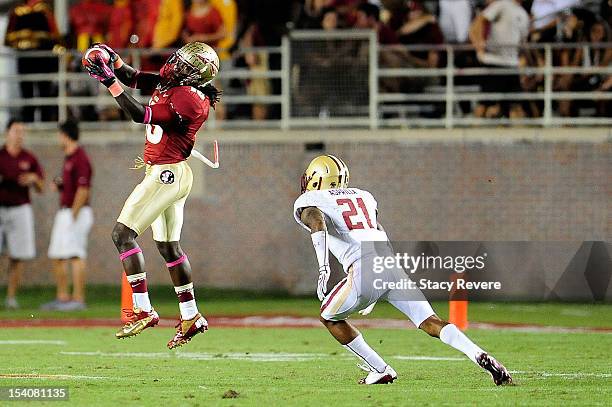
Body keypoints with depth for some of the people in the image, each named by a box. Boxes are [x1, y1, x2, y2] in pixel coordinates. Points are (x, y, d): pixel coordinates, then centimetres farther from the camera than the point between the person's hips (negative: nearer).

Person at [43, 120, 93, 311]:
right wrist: (59, 184, 6)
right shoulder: (68, 158, 18)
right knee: (56, 256, 12)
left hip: (77, 212, -11)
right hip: (64, 213, 11)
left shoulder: (80, 158, -14)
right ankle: (62, 297, 17)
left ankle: (78, 299, -15)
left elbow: (83, 189, -20)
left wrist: (73, 216, -21)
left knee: (75, 256, -13)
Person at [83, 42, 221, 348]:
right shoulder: (173, 83, 7)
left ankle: (144, 311, -13)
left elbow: (141, 115, -24)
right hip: (170, 175, 10)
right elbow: (133, 78, 17)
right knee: (169, 245, 15)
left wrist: (110, 82, -24)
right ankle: (190, 317, 22)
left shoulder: (188, 99, -22)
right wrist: (113, 61, -1)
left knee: (123, 234, -12)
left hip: (166, 174, -10)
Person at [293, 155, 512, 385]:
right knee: (430, 323, 0)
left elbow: (317, 222, -10)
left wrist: (323, 267, -22)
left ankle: (380, 370, 13)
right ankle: (480, 356, -23)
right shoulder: (362, 196, 31)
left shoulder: (308, 202, 14)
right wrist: (375, 294, 39)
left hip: (364, 271, -5)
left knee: (330, 317, 19)